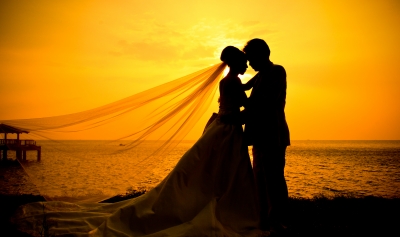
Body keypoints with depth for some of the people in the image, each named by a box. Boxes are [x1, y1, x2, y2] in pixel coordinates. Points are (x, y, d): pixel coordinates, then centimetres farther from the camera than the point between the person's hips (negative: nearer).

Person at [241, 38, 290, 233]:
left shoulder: (277, 71, -6)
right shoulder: (260, 76, 20)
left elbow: (268, 103, -16)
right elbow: (255, 103, 27)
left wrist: (240, 116, -14)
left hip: (272, 135, -9)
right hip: (261, 135, 9)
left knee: (274, 180, -7)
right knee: (262, 181, 11)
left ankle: (276, 224, -2)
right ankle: (265, 222, 17)